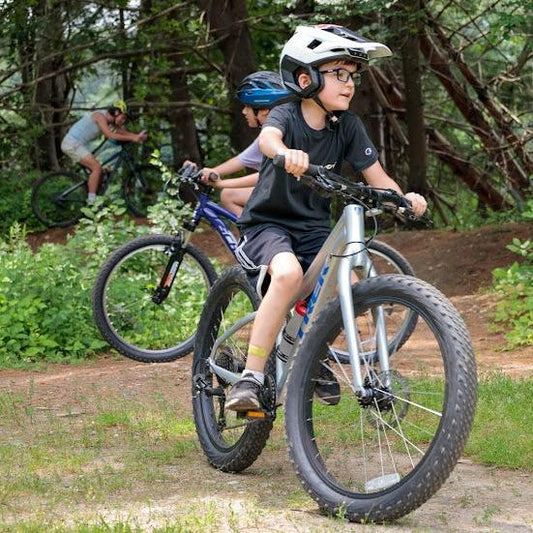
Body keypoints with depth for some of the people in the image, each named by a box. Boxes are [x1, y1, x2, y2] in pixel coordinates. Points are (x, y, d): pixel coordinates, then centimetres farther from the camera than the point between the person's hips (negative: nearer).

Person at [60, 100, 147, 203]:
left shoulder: (109, 122, 10)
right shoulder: (100, 116, -18)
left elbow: (122, 132, 7)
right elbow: (110, 135, -28)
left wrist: (138, 136, -11)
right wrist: (132, 138, -28)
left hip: (78, 145, 10)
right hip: (72, 144, -10)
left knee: (97, 169, 11)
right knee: (97, 167, -16)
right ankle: (91, 201, -15)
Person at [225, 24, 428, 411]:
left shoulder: (347, 126, -3)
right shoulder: (287, 116, -15)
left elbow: (376, 177, -5)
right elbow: (268, 138, -38)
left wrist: (403, 198, -27)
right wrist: (287, 154, -63)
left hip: (313, 228, 4)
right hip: (268, 223, -4)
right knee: (289, 273, -34)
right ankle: (251, 377, -28)